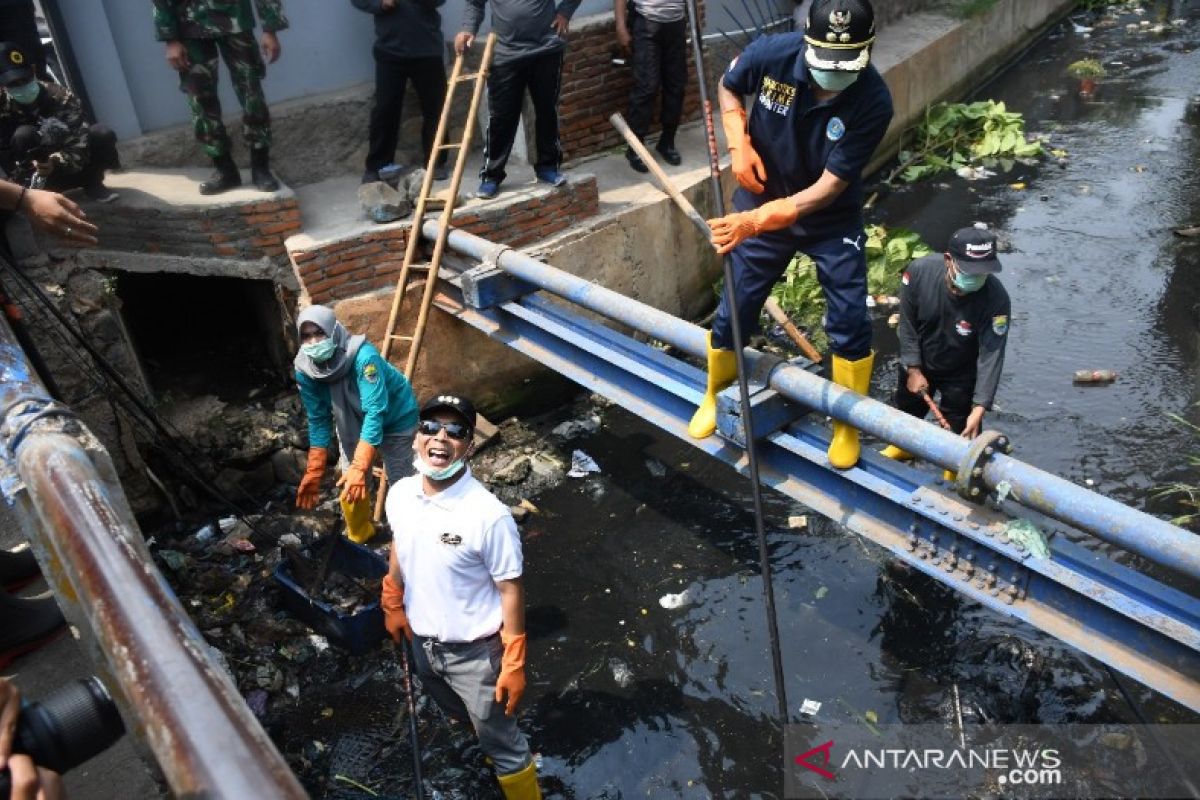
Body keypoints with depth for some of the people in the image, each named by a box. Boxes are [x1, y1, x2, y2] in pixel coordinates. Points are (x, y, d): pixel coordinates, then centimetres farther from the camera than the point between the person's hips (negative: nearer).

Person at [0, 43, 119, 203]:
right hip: (36, 173, 0)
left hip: (73, 169, 1)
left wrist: (57, 162, -47)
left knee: (103, 134, -25)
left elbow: (79, 143, -27)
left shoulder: (60, 96, -19)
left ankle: (92, 183, 0)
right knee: (23, 134, -31)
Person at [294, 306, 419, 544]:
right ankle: (359, 536, 37)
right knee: (349, 485, 10)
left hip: (395, 417, -5)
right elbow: (318, 419, -11)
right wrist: (314, 472, -12)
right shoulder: (304, 369, -21)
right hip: (352, 422, 5)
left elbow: (376, 411, -41)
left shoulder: (363, 356, -38)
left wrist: (360, 467, -47)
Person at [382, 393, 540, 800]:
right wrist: (393, 605, 17)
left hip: (474, 650, -6)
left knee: (501, 743, 13)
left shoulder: (489, 515, -30)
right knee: (460, 715, 32)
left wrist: (513, 665, -16)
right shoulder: (399, 495, -13)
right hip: (422, 641, 6)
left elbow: (510, 591, -21)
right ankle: (487, 741, 62)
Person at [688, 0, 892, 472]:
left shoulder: (873, 101, -27)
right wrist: (739, 145, -15)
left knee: (849, 322, -3)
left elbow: (829, 187, -28)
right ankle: (716, 396, 34)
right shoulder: (770, 54, -23)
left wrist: (754, 221, -39)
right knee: (734, 311, 6)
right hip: (760, 203, 1)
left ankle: (846, 426, 19)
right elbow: (727, 87, 1)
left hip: (832, 219, -1)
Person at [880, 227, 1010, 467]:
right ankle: (901, 446, 58)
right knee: (906, 407, 27)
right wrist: (913, 370, -12)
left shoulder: (996, 299, -36)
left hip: (961, 373, -3)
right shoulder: (919, 271, -31)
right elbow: (907, 324, -16)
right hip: (918, 362, 3)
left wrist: (979, 407, -37)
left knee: (959, 430, 11)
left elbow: (991, 354, -31)